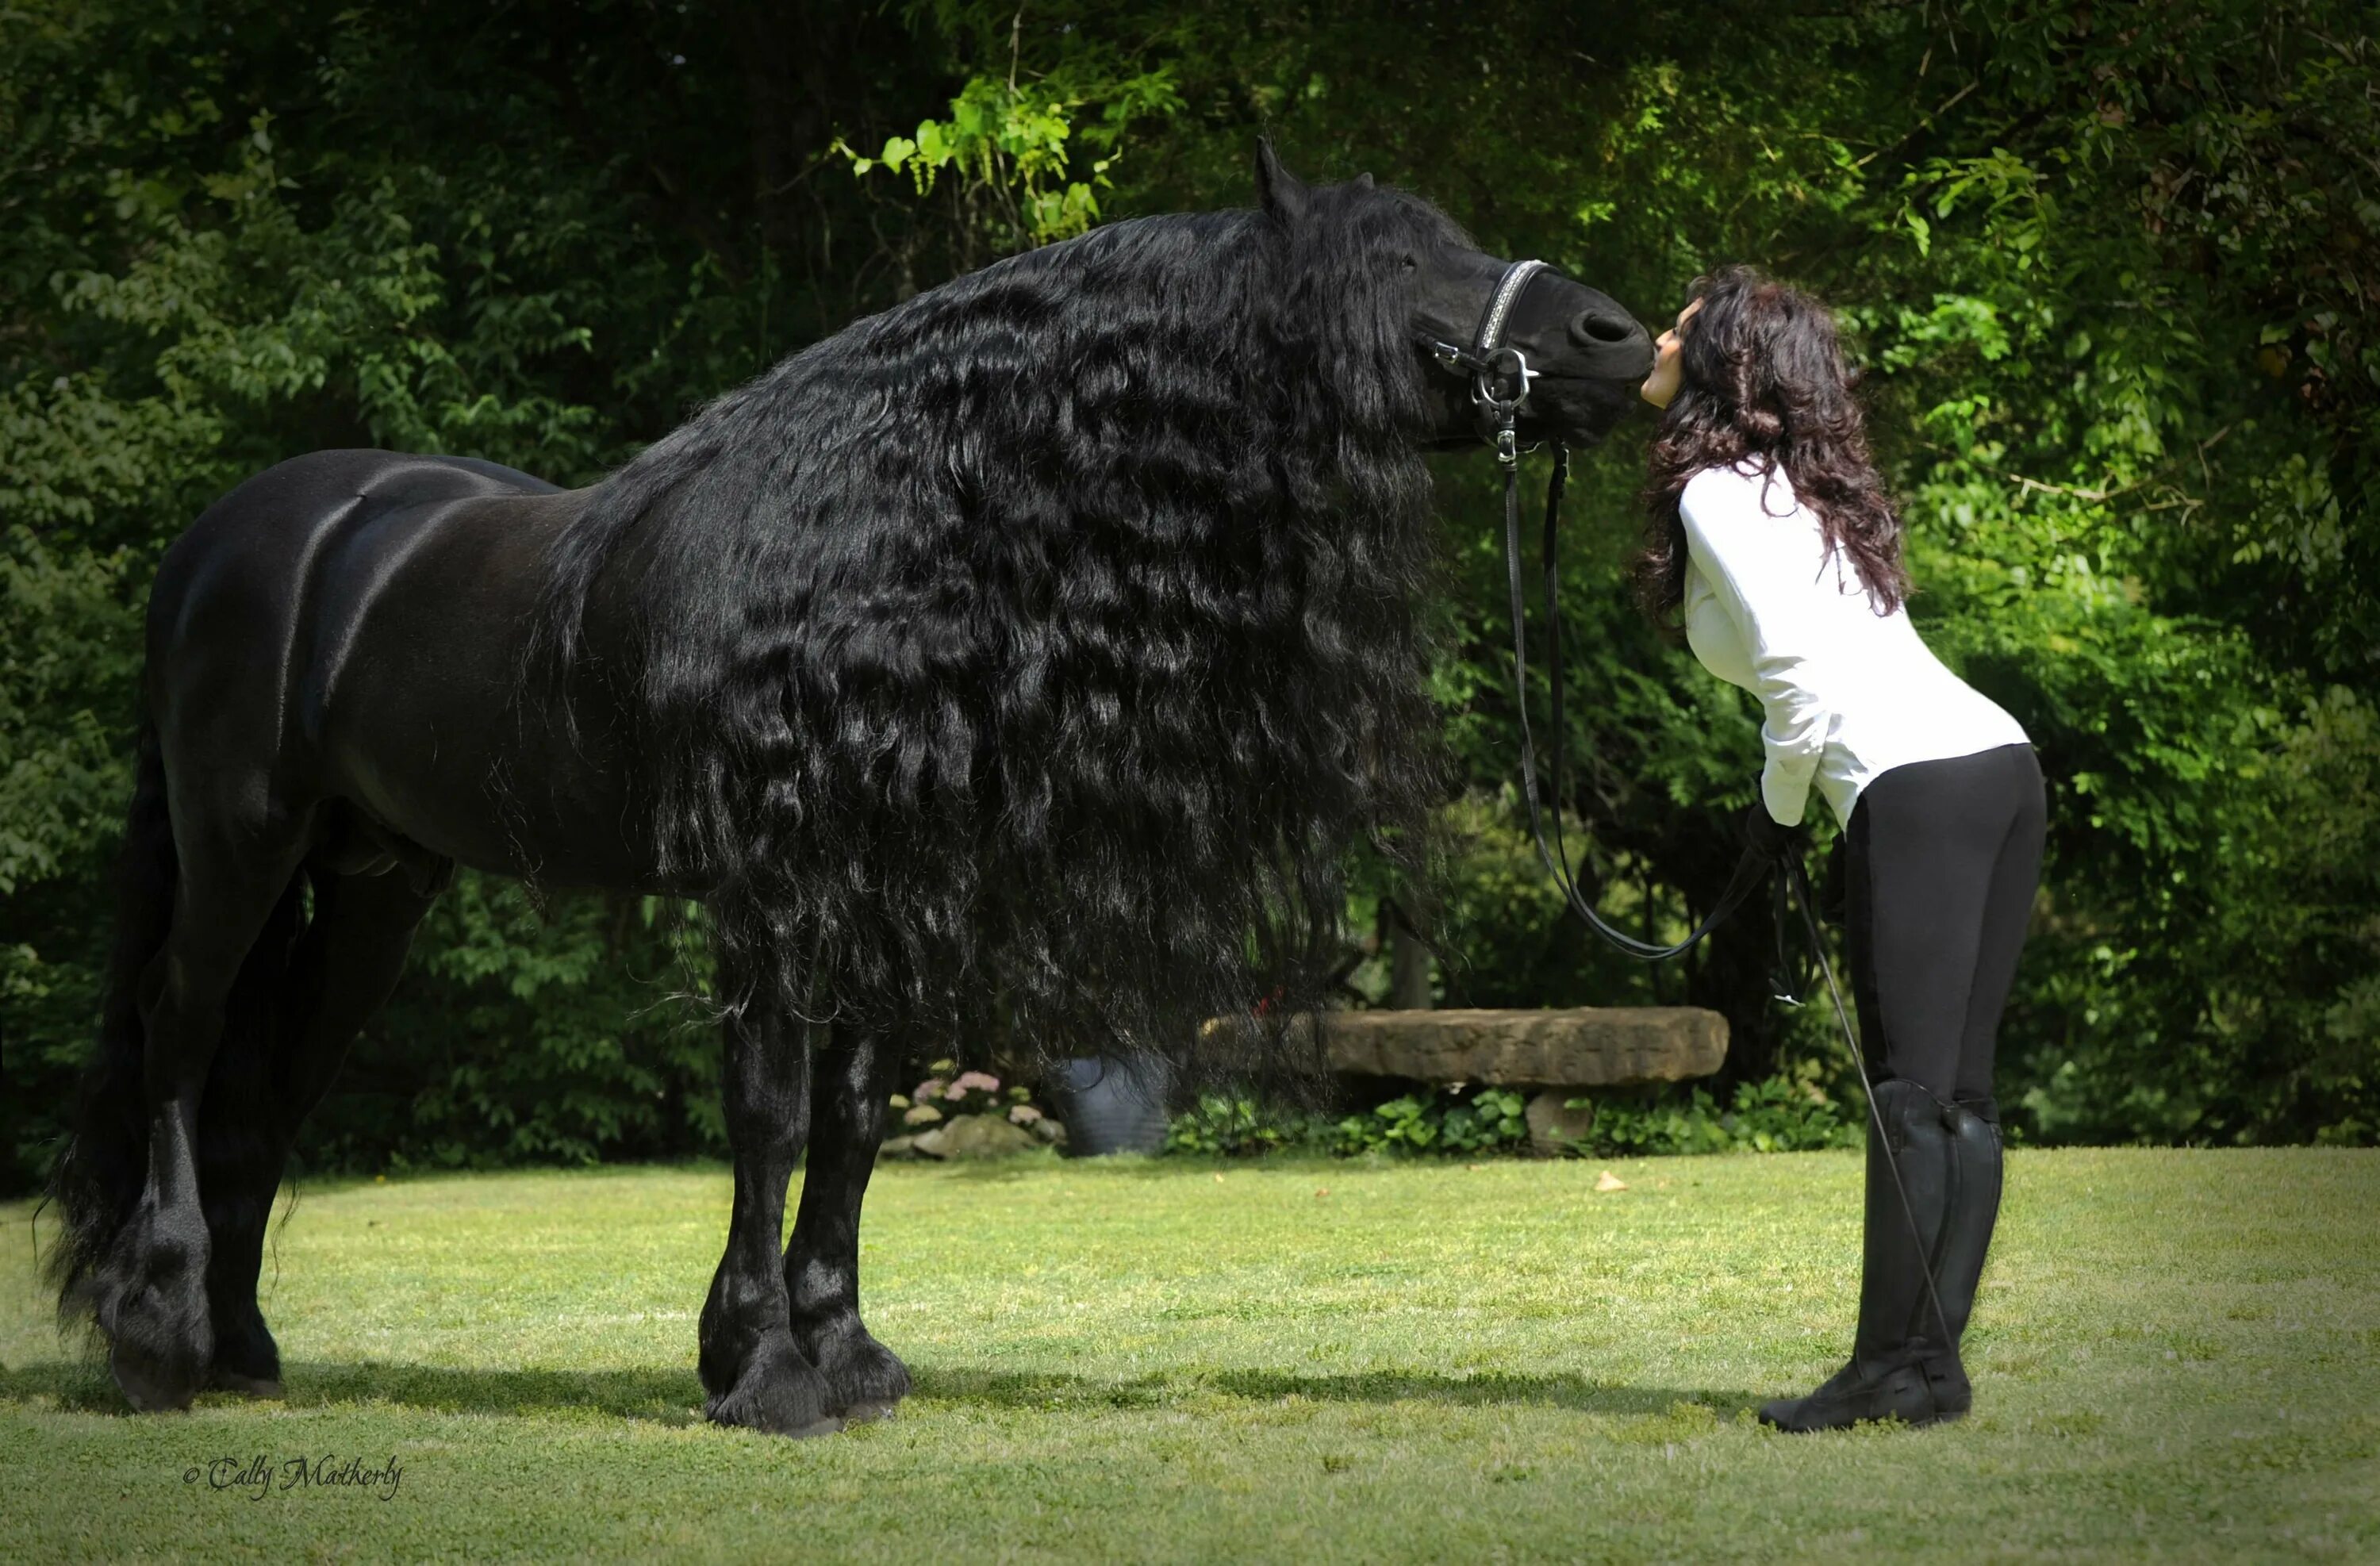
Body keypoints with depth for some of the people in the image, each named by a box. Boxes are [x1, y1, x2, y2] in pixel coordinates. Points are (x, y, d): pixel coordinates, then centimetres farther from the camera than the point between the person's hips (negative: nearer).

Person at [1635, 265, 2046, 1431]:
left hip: (1917, 787, -9)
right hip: (2001, 764, 9)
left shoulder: (1716, 493, -3)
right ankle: (1935, 1360, 8)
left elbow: (1798, 668, -13)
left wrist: (1777, 811, 0)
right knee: (1961, 1092, 7)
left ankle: (1892, 1367, -7)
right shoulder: (1808, 486, 24)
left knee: (1911, 1095, -8)